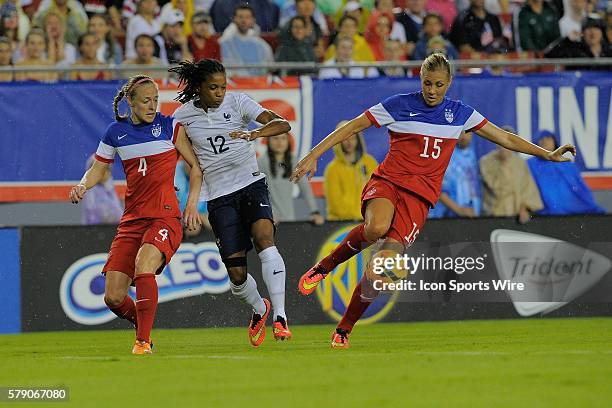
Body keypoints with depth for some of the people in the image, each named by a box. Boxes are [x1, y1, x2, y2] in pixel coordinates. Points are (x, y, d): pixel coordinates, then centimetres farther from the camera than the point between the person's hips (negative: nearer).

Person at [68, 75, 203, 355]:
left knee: (143, 264, -34)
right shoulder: (116, 132, 9)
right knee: (113, 298, -4)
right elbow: (98, 169, 20)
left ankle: (143, 341, -26)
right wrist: (83, 185, -1)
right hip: (131, 221, 4)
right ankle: (142, 325, 28)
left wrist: (192, 204, -3)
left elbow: (196, 166, 8)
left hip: (165, 217, -4)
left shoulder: (171, 127, 2)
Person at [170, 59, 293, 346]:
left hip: (251, 185, -1)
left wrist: (255, 133, -32)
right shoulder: (183, 116, 1)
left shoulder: (237, 102, -3)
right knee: (236, 274, -6)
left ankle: (280, 316, -28)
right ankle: (259, 309, 28)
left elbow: (282, 124, -13)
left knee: (264, 238, -29)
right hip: (219, 197, 1)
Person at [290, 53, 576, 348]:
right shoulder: (399, 105, 3)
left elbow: (505, 138, 20)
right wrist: (313, 156, -1)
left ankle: (344, 330, 0)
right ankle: (323, 267, -11)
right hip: (387, 180, -2)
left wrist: (548, 154, 17)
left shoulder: (459, 113, 12)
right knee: (376, 227, -38)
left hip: (420, 195, 2)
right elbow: (351, 128, 6)